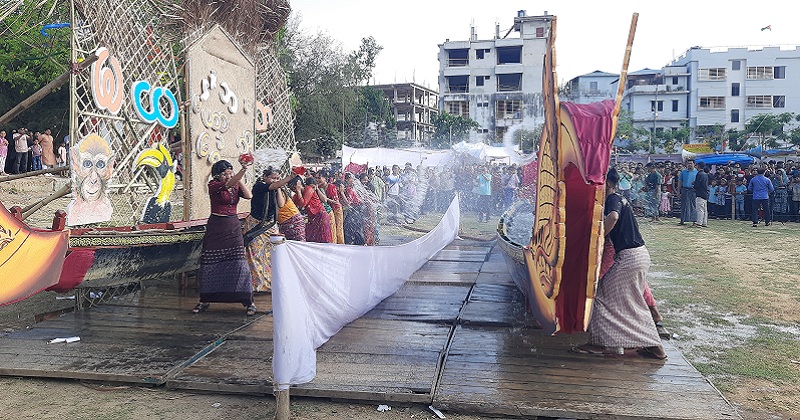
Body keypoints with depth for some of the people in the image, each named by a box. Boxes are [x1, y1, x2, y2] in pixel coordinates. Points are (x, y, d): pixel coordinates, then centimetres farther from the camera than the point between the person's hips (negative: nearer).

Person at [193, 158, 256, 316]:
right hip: (216, 227, -2)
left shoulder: (236, 186, 9)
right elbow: (229, 184, -25)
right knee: (211, 264, 3)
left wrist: (239, 179, -5)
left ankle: (248, 301, -2)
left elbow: (249, 195, -7)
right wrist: (243, 170, -38)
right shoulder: (213, 185, -6)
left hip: (233, 227, 2)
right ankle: (205, 300, 19)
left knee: (238, 261, -6)